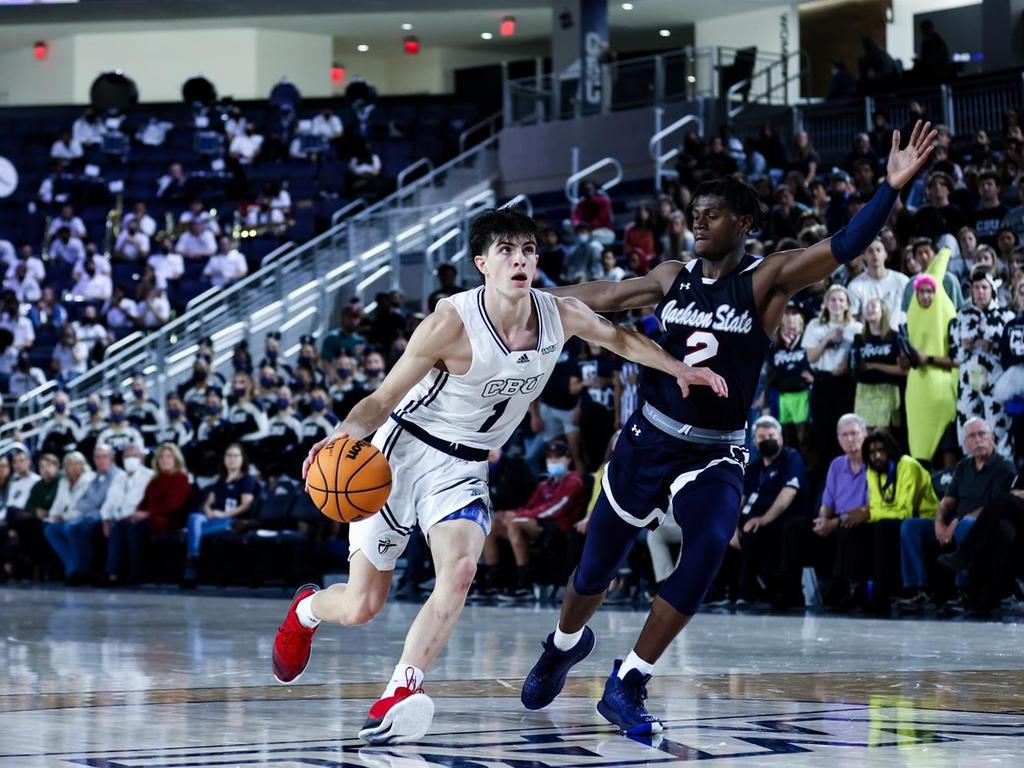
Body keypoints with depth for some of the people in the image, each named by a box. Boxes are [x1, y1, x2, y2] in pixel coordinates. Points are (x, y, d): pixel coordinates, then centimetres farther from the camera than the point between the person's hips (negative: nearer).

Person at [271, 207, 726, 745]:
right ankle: (305, 610, 37)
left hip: (464, 468, 4)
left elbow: (617, 338, 16)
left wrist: (680, 369, 7)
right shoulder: (454, 322, -24)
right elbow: (382, 401, -19)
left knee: (460, 569, -26)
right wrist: (346, 432, -39)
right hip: (404, 452, -4)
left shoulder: (561, 317, -8)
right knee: (360, 607, 0)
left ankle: (400, 694, -30)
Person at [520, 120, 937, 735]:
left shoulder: (766, 280, -10)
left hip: (716, 454, -3)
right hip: (650, 440, 3)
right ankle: (565, 644, 46)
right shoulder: (674, 278, 2)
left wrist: (893, 188, -38)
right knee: (596, 566, 11)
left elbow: (843, 248, -24)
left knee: (709, 547, -29)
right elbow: (600, 298, 17)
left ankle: (628, 686, -17)